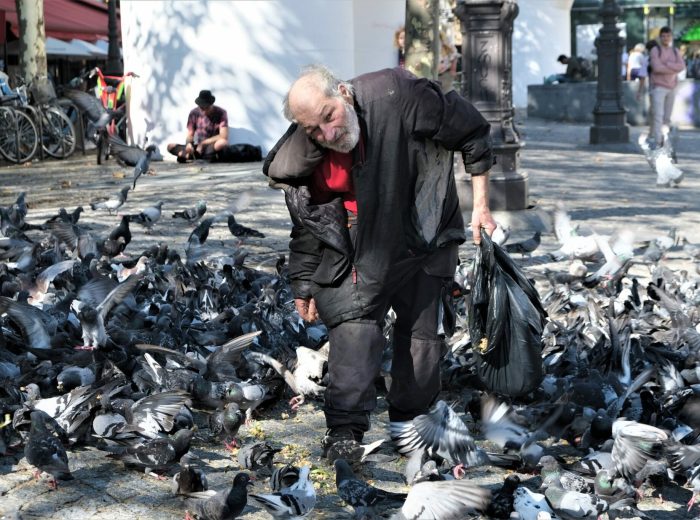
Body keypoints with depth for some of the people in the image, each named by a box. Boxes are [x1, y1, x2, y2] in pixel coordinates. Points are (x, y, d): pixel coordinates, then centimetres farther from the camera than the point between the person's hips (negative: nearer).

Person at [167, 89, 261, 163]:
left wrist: (203, 143, -17)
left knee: (222, 143, -40)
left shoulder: (221, 113, -8)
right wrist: (189, 144, -21)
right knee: (171, 146, -16)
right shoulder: (194, 113, 2)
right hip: (198, 147, 4)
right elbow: (190, 135, 4)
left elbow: (223, 136, -16)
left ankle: (187, 155, -33)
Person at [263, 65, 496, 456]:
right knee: (354, 322, -16)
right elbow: (307, 221, 0)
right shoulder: (305, 159, -17)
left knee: (425, 330, 6)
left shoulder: (397, 96, -28)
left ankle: (409, 424, 21)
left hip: (426, 239, -1)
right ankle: (345, 430, -14)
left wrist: (480, 206, -13)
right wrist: (304, 283, 3)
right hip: (361, 248, 1)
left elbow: (472, 134, -16)